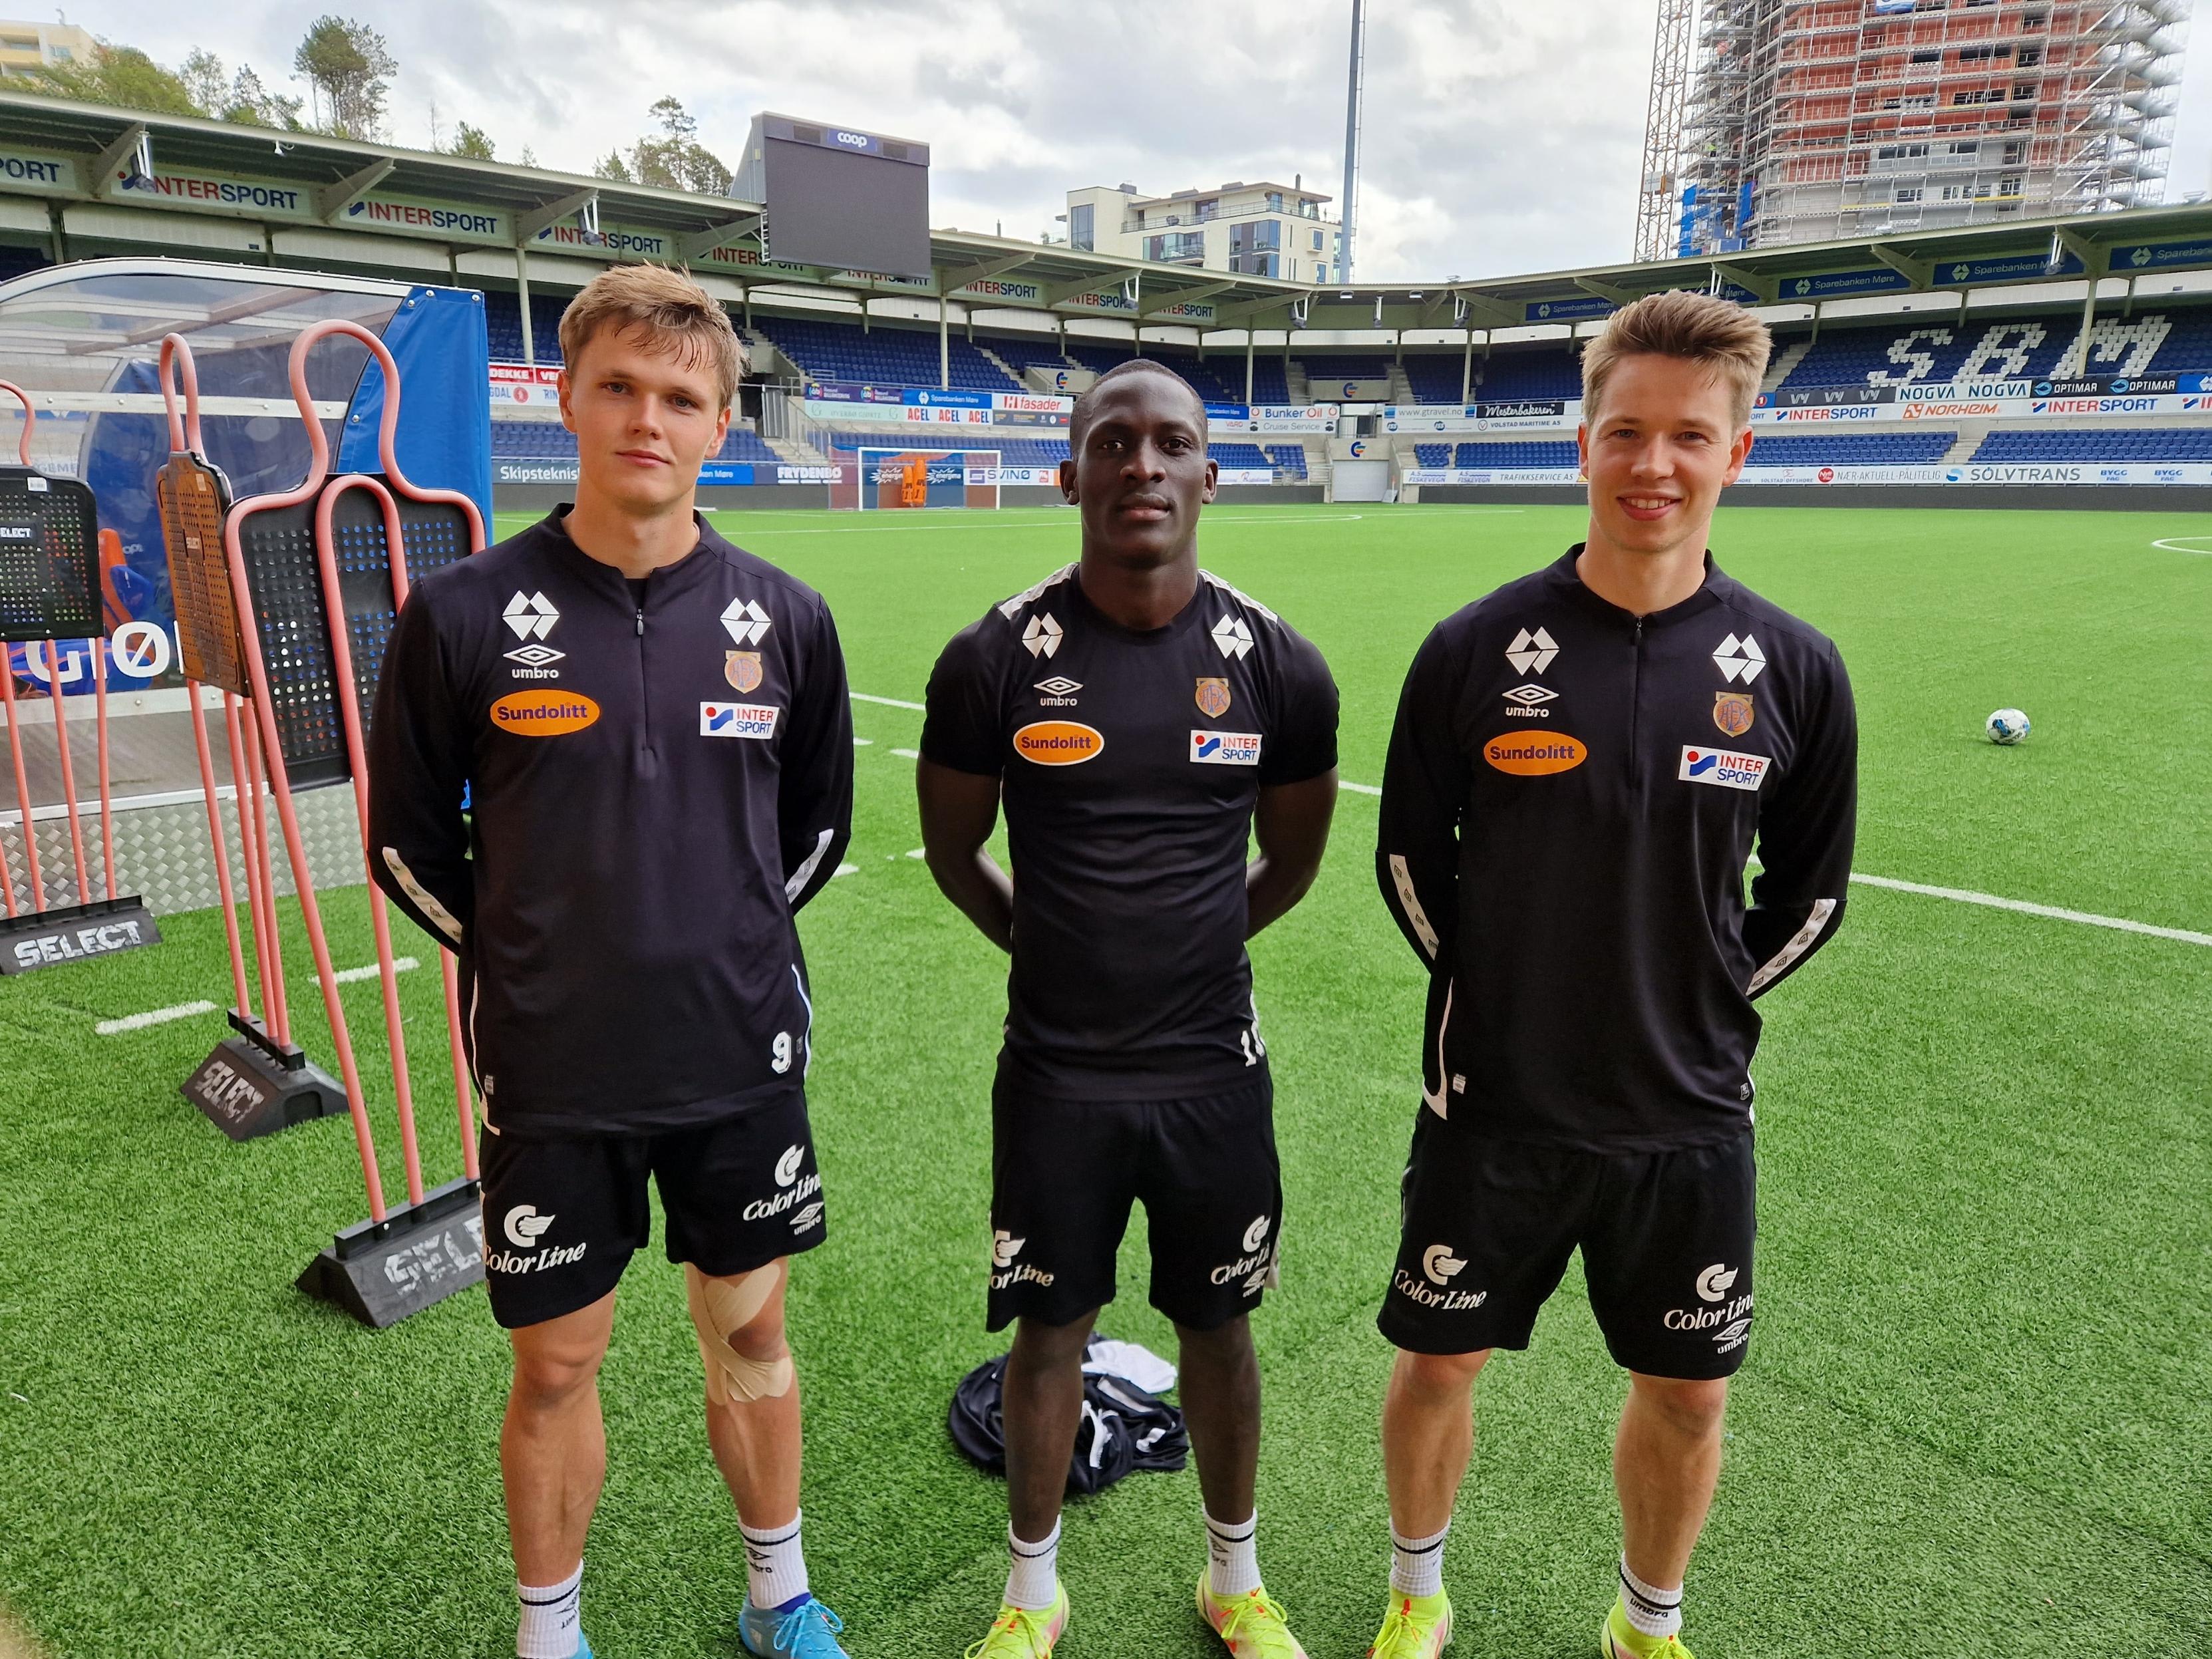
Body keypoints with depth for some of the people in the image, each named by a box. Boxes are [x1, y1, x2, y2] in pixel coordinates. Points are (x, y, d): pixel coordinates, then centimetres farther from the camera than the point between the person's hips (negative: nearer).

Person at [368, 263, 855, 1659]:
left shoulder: (786, 617, -3)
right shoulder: (463, 614, -9)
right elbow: (410, 842, 2)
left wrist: (732, 944, 7)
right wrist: (528, 965, 1)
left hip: (744, 1060, 2)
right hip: (550, 1076, -1)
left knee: (752, 1338, 17)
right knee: (557, 1366, 14)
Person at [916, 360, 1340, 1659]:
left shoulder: (1279, 666, -7)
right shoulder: (996, 660, -11)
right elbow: (955, 856, 4)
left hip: (1215, 1073, 1)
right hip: (1057, 1076, -1)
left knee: (1219, 1324, 17)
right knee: (1052, 1329, 14)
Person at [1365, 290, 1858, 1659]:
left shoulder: (1793, 670, -6)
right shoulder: (1477, 648, -10)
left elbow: (1811, 890, 6)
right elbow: (1411, 858, 1)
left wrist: (1702, 1003, 3)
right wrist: (1494, 992, 3)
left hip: (1690, 1120, 2)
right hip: (1493, 1105, -1)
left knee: (1687, 1393, 16)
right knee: (1440, 1363, 13)